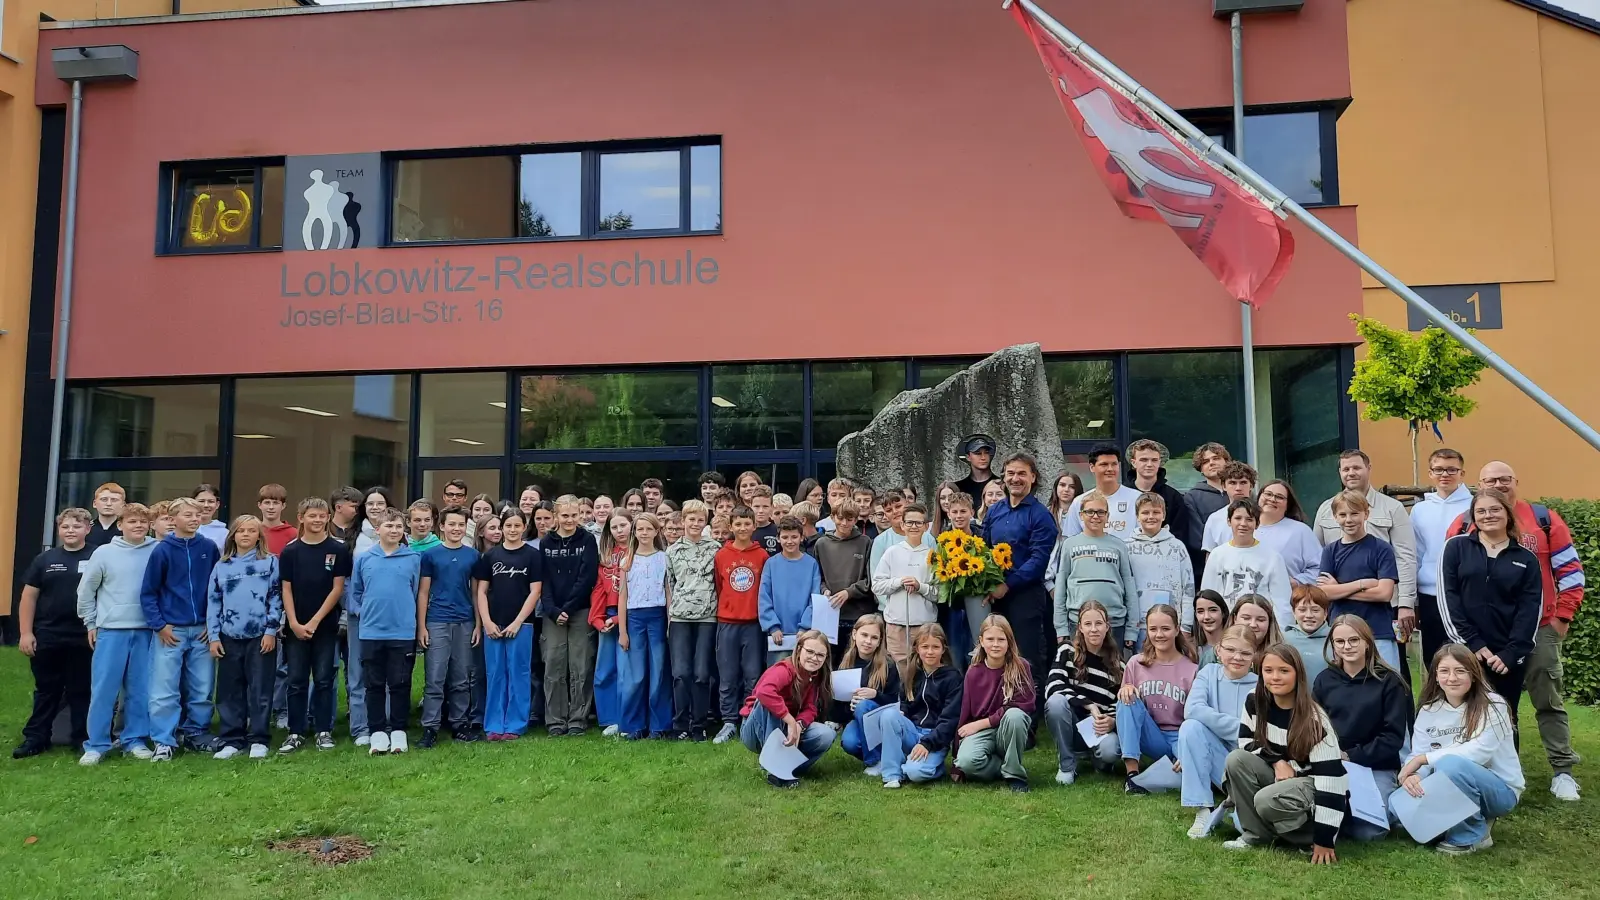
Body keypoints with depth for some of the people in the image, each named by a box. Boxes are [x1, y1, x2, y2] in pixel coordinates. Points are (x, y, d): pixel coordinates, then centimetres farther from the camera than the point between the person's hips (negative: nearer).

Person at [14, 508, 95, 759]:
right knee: (46, 690, 12)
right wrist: (26, 633, 0)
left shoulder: (97, 558, -1)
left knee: (81, 691, 7)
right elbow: (29, 597, 7)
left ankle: (84, 739, 15)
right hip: (47, 638, 2)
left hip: (84, 638, -2)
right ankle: (35, 738, 20)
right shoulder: (45, 559, 6)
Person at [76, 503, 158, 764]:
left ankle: (135, 740, 17)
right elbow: (86, 590, 7)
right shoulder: (104, 552, -1)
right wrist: (90, 623, 7)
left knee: (140, 689, 7)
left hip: (146, 630, 1)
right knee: (103, 689, 1)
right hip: (111, 630, -1)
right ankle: (96, 744, 10)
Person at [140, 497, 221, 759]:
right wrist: (159, 625, -7)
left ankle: (198, 734, 21)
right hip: (170, 630, -2)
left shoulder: (209, 548, 3)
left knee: (202, 689, 8)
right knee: (164, 691, -3)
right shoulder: (162, 550, -5)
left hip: (202, 630, 3)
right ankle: (164, 741, 6)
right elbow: (148, 592, -1)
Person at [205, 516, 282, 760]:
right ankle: (232, 740, 14)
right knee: (229, 692, 6)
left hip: (261, 636, -3)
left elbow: (276, 598, -1)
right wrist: (214, 637, 4)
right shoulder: (221, 566, 10)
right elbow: (213, 602, 10)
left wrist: (271, 631, -7)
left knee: (260, 690, 0)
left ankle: (259, 740, 6)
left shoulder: (270, 562, 2)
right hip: (229, 637, 3)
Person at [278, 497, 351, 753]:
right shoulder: (290, 551, 3)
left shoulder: (338, 549, -1)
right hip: (295, 626, 1)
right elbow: (286, 590, 2)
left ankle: (323, 731, 12)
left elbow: (337, 588, -4)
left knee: (324, 679, 4)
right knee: (296, 681, 6)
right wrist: (294, 623, -9)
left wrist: (315, 620, -9)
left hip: (326, 625, -1)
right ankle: (295, 732, 14)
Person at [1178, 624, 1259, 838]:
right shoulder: (1209, 672, 0)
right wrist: (1239, 728, -23)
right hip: (1216, 762, 2)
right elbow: (1193, 709, -18)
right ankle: (1203, 811, -21)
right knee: (1191, 726, -28)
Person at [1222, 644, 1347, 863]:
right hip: (1279, 776, 6)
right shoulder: (1254, 702, -9)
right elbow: (1246, 742, 5)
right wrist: (1277, 762, -17)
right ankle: (1255, 834, -8)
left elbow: (1330, 777, -25)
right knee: (1236, 759, -21)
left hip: (1312, 783, -6)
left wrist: (1324, 840, -27)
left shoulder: (1314, 719, -23)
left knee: (1267, 800, -33)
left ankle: (1313, 836, -5)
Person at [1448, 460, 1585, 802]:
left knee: (1548, 701, 5)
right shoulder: (1464, 526, 0)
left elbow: (1569, 568, 2)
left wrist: (1563, 615, -2)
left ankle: (1563, 771, 12)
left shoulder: (1543, 517, 0)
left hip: (1539, 629, -1)